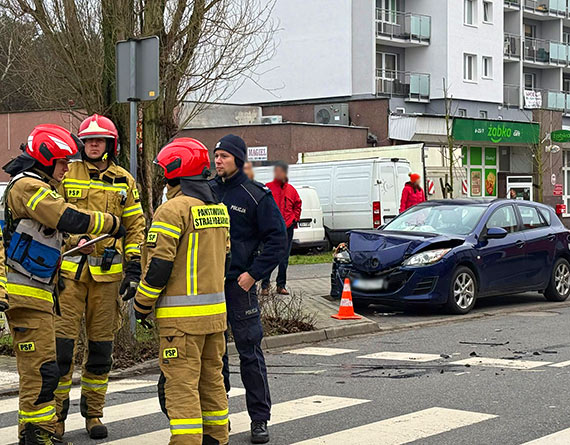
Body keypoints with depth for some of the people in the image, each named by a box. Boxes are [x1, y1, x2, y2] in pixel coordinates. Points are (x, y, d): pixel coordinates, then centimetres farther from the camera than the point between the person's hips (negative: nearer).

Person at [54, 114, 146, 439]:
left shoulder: (124, 181, 9)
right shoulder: (66, 175, 3)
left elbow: (136, 227, 12)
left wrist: (134, 269, 3)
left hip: (107, 272, 2)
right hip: (69, 269, -2)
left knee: (101, 346, 7)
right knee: (62, 342, -5)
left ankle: (94, 413, 19)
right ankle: (56, 413, 6)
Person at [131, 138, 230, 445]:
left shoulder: (173, 209, -14)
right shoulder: (219, 209, 13)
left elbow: (159, 265, -16)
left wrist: (142, 305, -5)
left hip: (182, 315, -8)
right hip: (215, 310, 8)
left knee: (181, 385, -5)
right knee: (211, 379, 17)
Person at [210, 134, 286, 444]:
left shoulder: (256, 195, -4)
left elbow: (277, 239, -5)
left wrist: (253, 274, -11)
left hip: (239, 283, -5)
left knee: (249, 350, -3)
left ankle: (260, 419, 4)